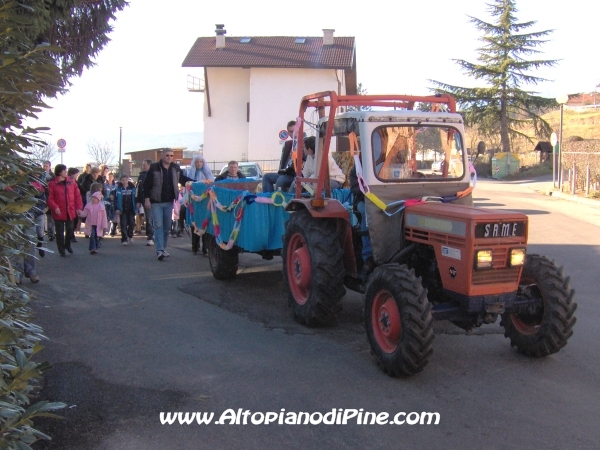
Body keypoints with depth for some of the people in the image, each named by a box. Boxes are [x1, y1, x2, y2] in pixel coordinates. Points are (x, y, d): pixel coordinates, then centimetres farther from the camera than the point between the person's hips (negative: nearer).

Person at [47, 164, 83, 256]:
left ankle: (67, 245, 37)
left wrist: (79, 207, -2)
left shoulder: (71, 182, 4)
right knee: (60, 232, 5)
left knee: (70, 230, 14)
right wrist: (55, 208, -23)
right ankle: (61, 250, 16)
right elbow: (50, 198, -11)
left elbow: (77, 195, 6)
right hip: (59, 213, -3)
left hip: (70, 212, 4)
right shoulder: (52, 184, -7)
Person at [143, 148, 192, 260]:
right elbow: (146, 184, -6)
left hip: (169, 202, 4)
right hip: (156, 202, -4)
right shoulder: (154, 168, -7)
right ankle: (159, 250, -10)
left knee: (167, 226, 10)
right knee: (158, 226, -8)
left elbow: (183, 180, 17)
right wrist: (147, 199, -11)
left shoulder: (176, 168, 4)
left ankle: (163, 248, 22)